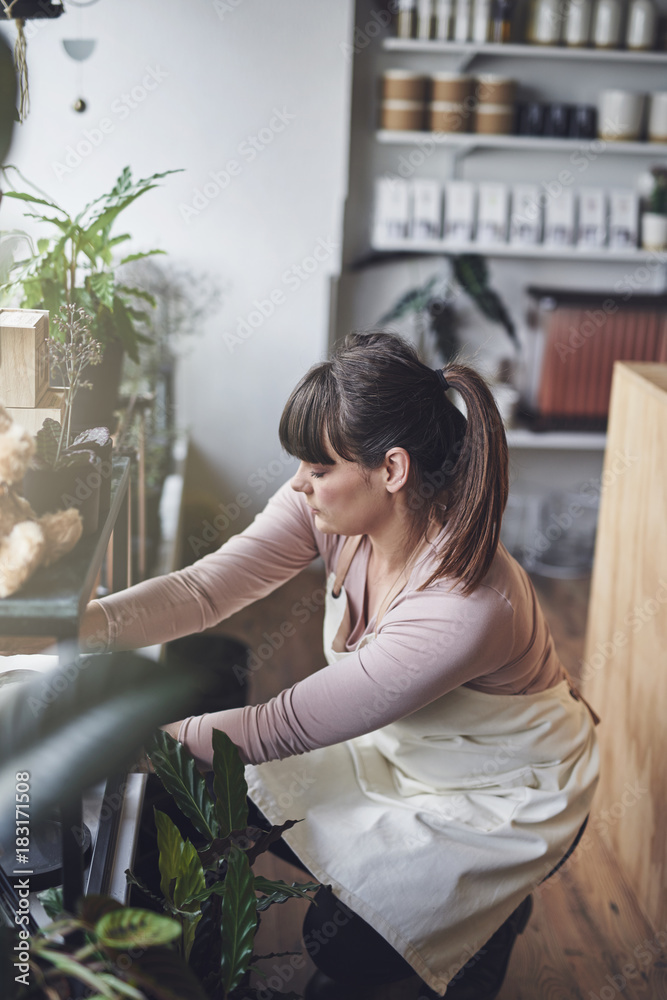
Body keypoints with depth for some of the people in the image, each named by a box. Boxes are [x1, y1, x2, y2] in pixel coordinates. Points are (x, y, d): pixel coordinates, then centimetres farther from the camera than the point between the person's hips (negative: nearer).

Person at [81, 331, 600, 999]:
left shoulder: (464, 607, -40)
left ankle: (488, 923, 22)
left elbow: (286, 727, -34)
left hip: (508, 790, -6)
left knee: (339, 941, -7)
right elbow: (208, 587, -23)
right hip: (406, 743, 7)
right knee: (247, 794, 2)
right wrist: (84, 622, -37)